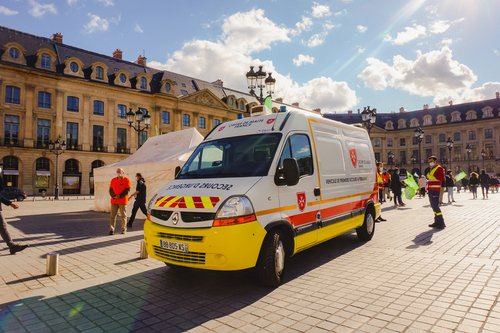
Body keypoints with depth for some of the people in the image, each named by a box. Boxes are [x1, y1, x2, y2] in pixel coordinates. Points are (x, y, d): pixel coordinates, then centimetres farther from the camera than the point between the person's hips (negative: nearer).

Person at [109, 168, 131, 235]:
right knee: (112, 215, 1)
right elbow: (111, 190, 8)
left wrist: (120, 196, -15)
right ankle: (111, 229, 6)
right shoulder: (113, 180, 11)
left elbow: (127, 190, -8)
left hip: (123, 201, -3)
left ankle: (124, 229, 13)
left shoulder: (126, 180, -1)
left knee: (123, 215, 4)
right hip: (114, 201, 4)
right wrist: (113, 196, -10)